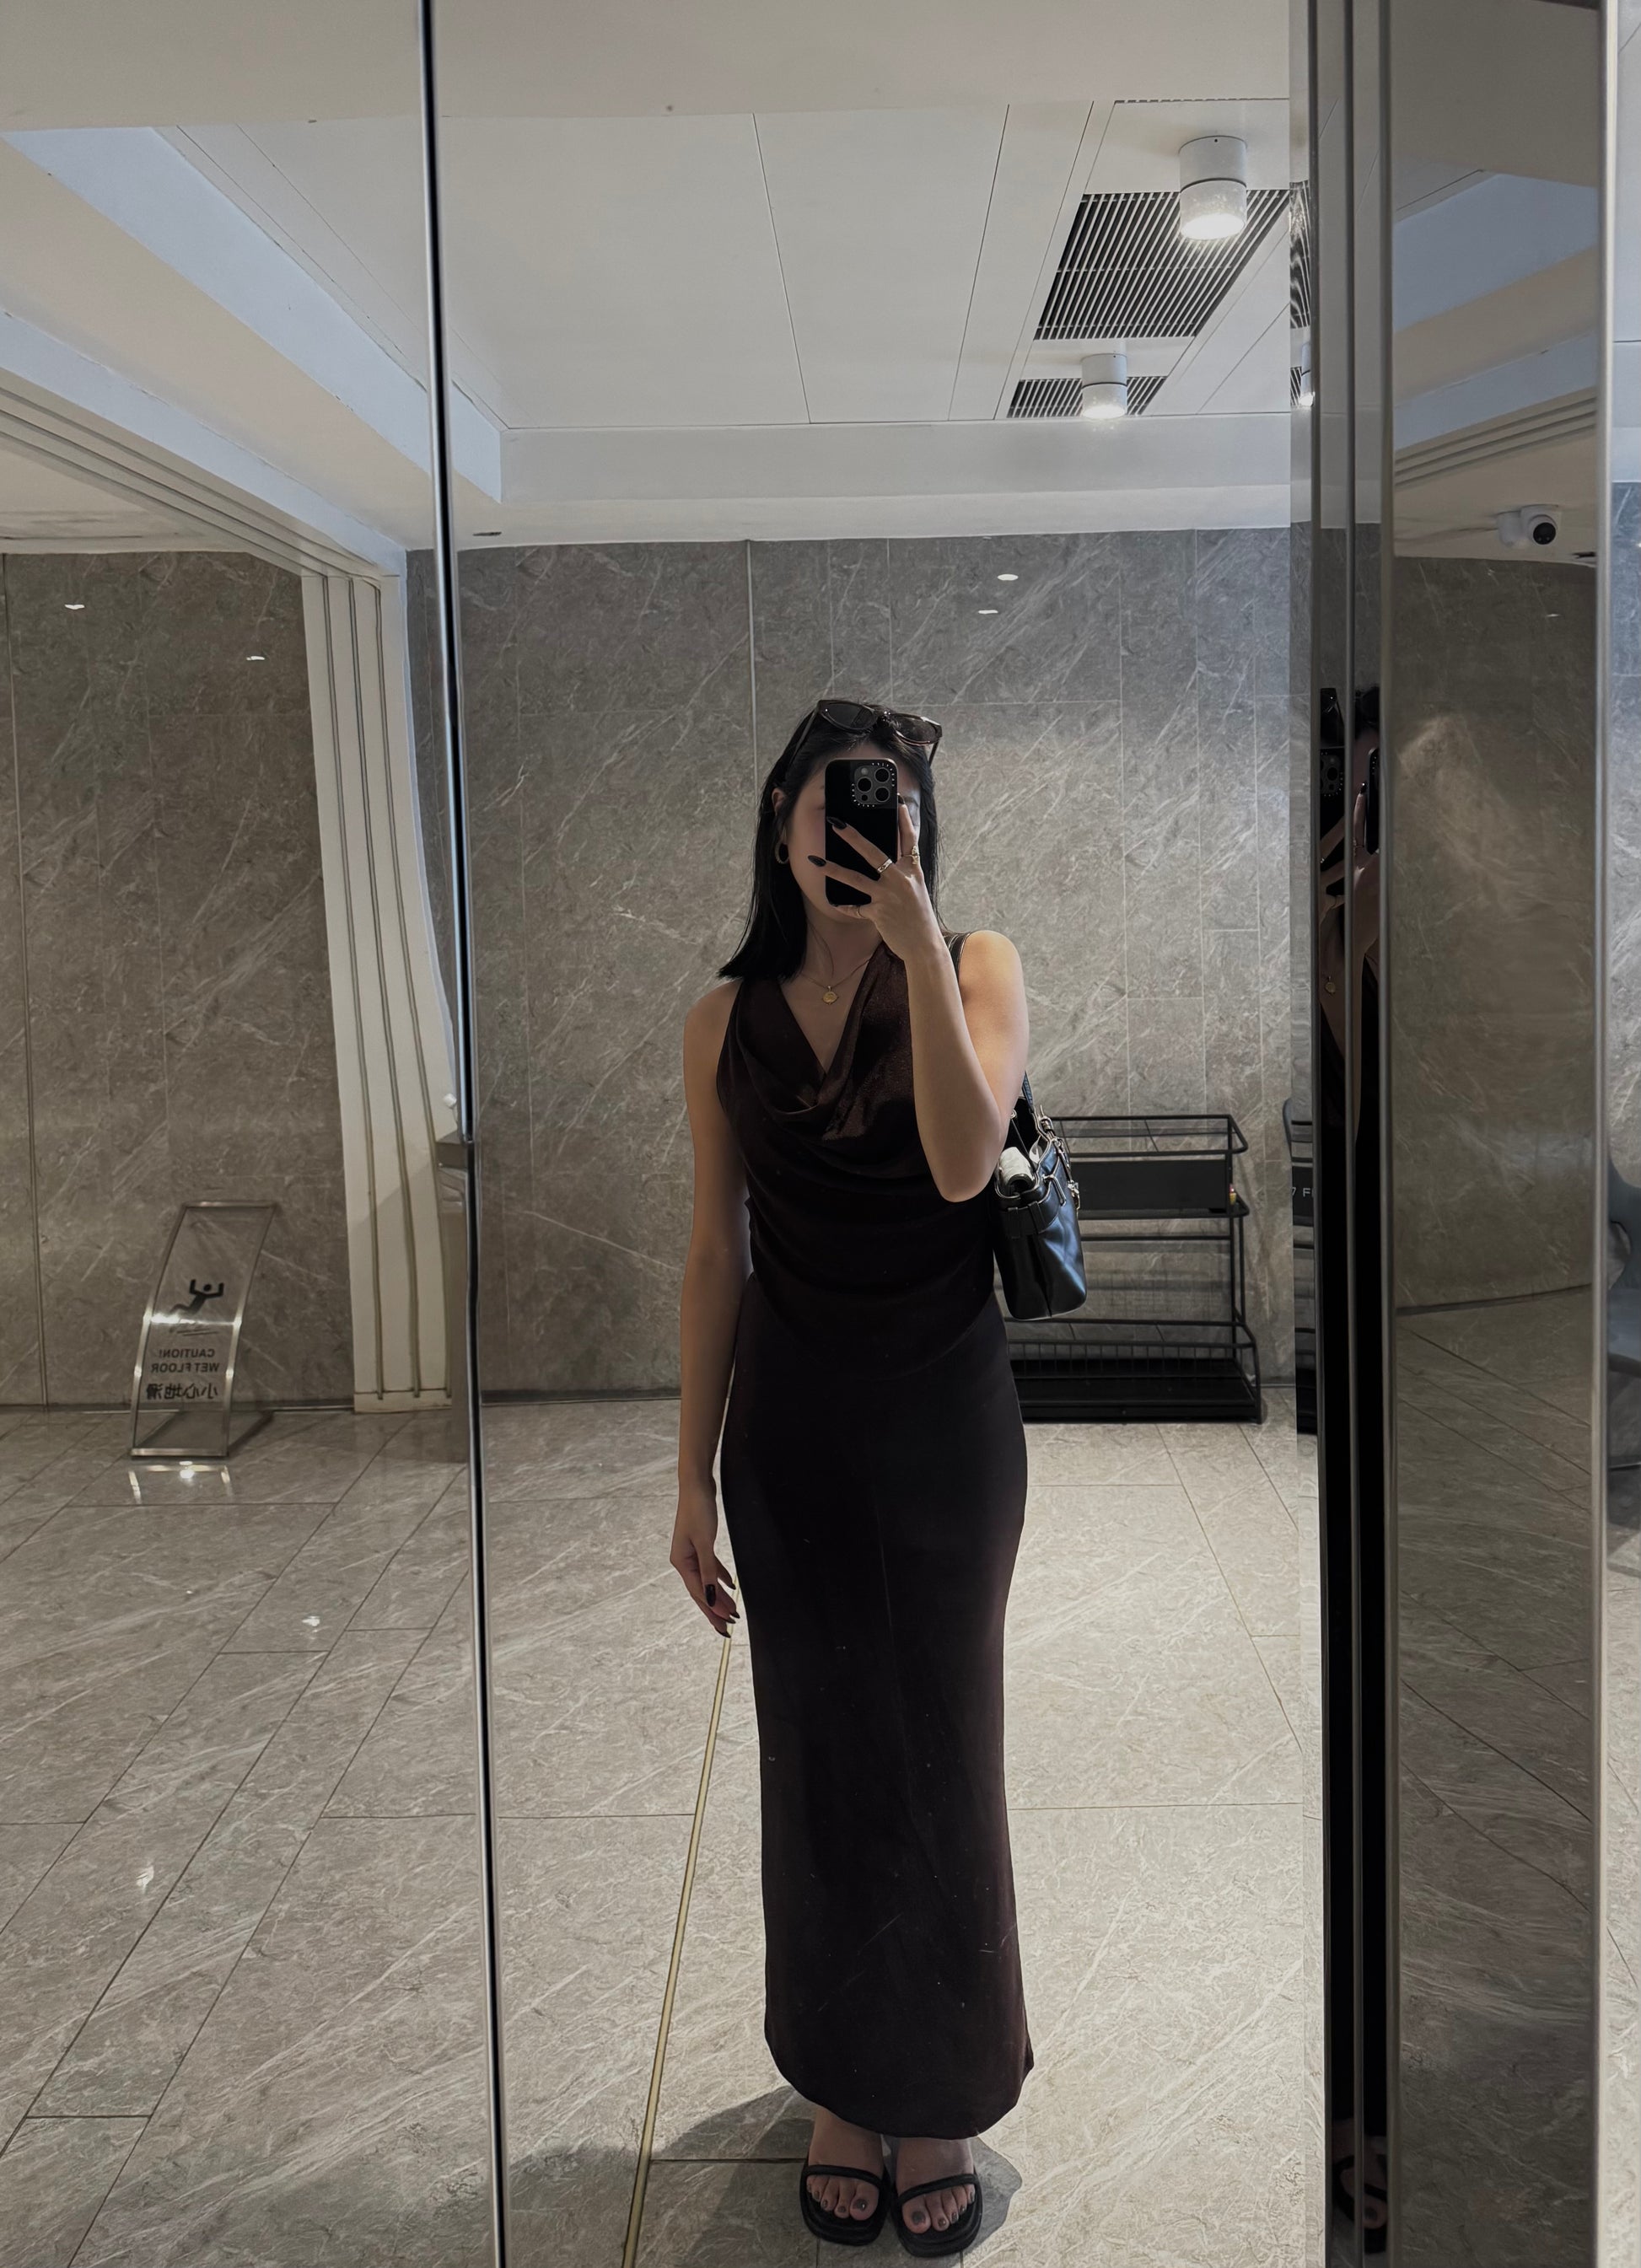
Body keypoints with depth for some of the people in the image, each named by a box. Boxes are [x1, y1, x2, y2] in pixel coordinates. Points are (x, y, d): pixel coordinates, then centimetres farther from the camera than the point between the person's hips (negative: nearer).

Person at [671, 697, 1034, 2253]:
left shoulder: (974, 968, -5)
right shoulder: (728, 1017, 0)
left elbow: (962, 1164, -22)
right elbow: (715, 1256, 3)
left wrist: (916, 947, -27)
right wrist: (691, 1479, 4)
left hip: (944, 1420, -1)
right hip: (790, 1423, 2)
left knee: (939, 1755, 10)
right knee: (817, 1759, 13)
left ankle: (943, 2096, 31)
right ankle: (842, 2085, 34)